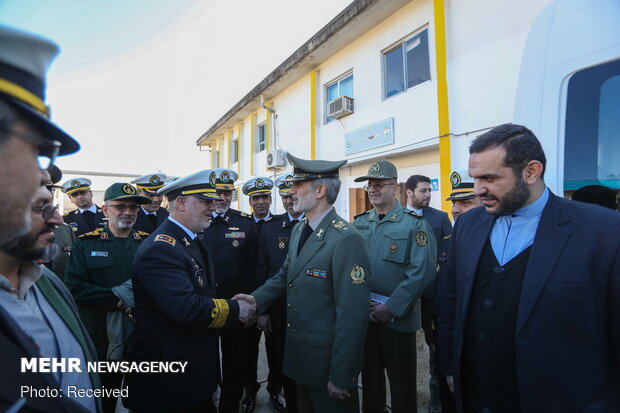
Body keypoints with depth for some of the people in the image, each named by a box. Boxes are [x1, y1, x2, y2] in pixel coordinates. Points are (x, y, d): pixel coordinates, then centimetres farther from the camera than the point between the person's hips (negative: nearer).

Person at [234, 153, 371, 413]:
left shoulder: (346, 240, -25)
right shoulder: (299, 230, 4)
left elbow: (353, 316, -24)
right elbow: (286, 275, 12)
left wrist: (341, 377, -19)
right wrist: (257, 298, -6)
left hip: (328, 361, -8)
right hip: (299, 354, 8)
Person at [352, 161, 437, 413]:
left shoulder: (414, 223, -8)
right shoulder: (359, 223, 6)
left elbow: (421, 272, -16)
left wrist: (391, 309, -19)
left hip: (398, 317, -4)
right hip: (363, 315, 4)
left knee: (402, 383, 12)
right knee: (370, 376, 20)